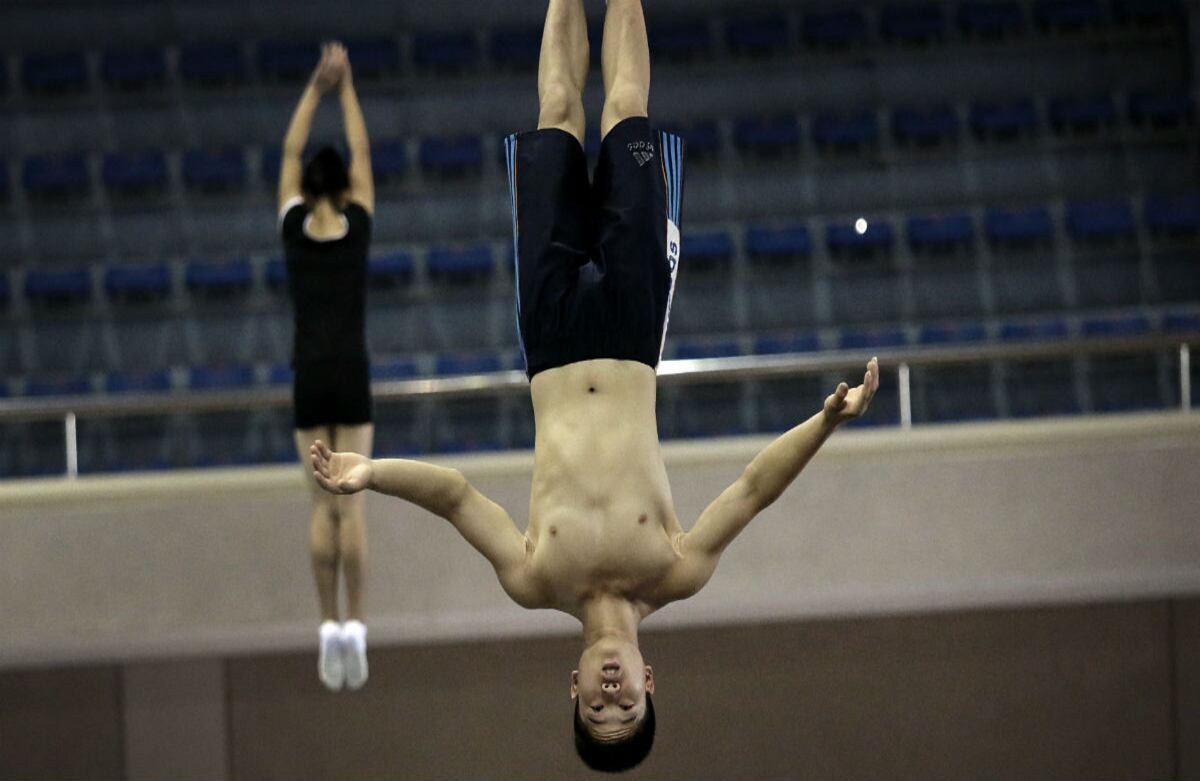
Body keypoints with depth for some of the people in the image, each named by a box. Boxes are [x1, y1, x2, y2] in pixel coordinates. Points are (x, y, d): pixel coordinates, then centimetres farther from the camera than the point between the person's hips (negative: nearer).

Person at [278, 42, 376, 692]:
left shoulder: (293, 227, 1)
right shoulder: (358, 225, 0)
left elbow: (290, 153, 13)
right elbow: (362, 154, 12)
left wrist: (316, 88, 19)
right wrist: (345, 88, 18)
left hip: (308, 376, 1)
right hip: (351, 375, -1)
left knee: (323, 504, 4)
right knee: (352, 503, -3)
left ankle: (329, 622, -3)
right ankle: (354, 623, -9)